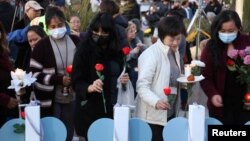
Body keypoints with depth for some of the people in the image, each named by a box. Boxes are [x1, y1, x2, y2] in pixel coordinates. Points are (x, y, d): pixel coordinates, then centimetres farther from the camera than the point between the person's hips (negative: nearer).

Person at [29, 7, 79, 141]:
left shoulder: (76, 41, 1)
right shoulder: (42, 45, -8)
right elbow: (34, 73, -10)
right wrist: (59, 79, -18)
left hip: (71, 98, 3)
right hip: (50, 100, -3)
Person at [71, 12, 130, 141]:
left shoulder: (116, 51, 6)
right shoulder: (84, 49, -7)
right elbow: (76, 81, -11)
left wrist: (123, 80, -2)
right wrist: (90, 87, -30)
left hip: (113, 108, 4)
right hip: (91, 110, -4)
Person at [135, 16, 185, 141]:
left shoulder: (174, 52, 10)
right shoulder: (151, 55, -16)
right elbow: (142, 86, -21)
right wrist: (156, 101, -36)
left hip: (170, 113, 8)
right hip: (153, 116, -8)